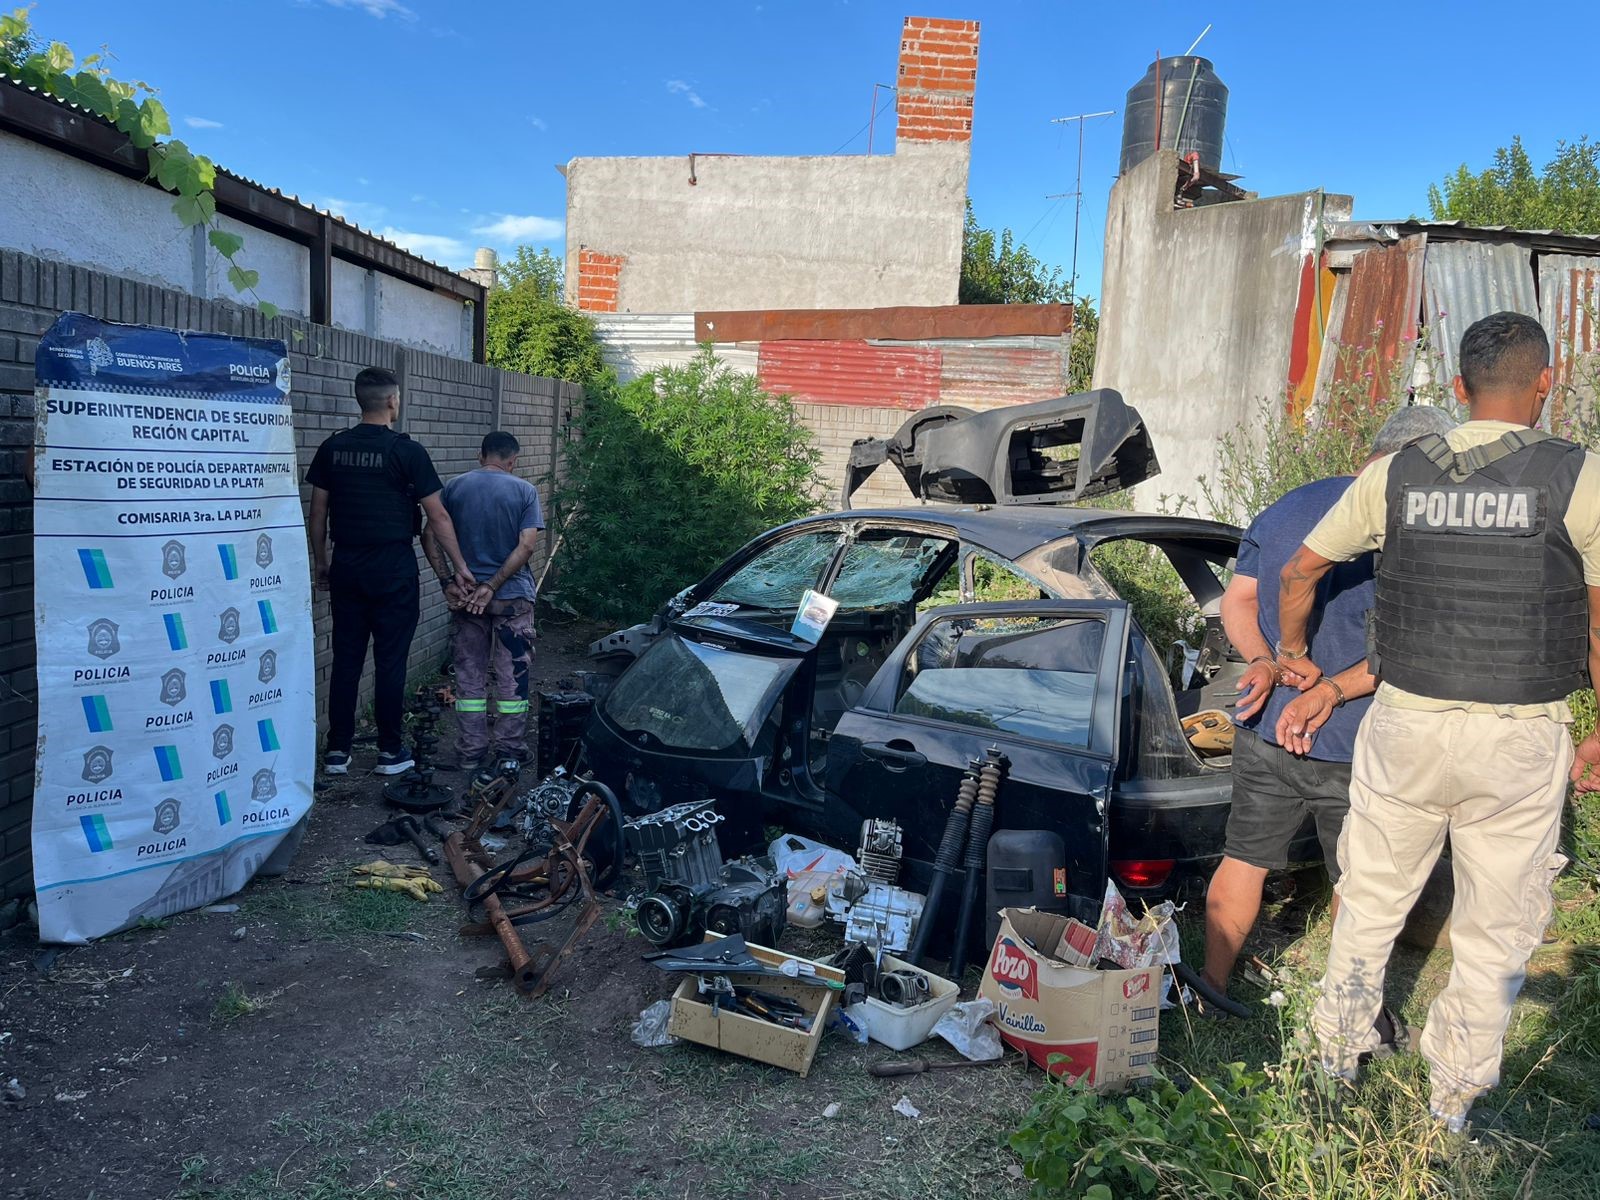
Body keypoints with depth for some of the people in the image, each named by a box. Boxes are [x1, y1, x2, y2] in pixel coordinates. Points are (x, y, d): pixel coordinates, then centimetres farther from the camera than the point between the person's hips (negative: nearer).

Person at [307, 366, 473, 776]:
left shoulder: (332, 448, 5)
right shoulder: (406, 451, -9)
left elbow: (318, 512, 8)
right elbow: (437, 517, -7)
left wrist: (321, 563, 19)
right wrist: (460, 566, 1)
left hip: (346, 566, 4)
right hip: (392, 568, -4)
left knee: (346, 658, 10)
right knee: (390, 661, 3)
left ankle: (337, 751, 15)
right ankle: (390, 751, 11)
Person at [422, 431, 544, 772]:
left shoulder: (454, 487, 3)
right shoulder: (525, 491, -4)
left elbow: (429, 535, -2)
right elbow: (527, 545, -13)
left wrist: (447, 582, -4)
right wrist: (492, 586, -13)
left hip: (466, 595, 2)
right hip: (513, 597, -2)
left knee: (469, 677, 11)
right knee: (512, 679, 8)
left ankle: (470, 755, 16)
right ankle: (508, 753, 15)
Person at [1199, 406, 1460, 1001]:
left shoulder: (1284, 509, 5)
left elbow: (1237, 601, 7)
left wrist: (1265, 661, -8)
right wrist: (1329, 692, -17)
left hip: (1263, 729, 5)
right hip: (1355, 747, -5)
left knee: (1244, 859, 17)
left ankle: (1212, 986, 27)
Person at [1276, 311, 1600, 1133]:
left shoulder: (1396, 475, -1)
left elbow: (1299, 570, 7)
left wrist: (1292, 652, 23)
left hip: (1405, 725, 2)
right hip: (1520, 740, -1)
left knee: (1372, 901, 19)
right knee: (1496, 929, 16)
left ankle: (1340, 1048, 36)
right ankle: (1454, 1096, 30)